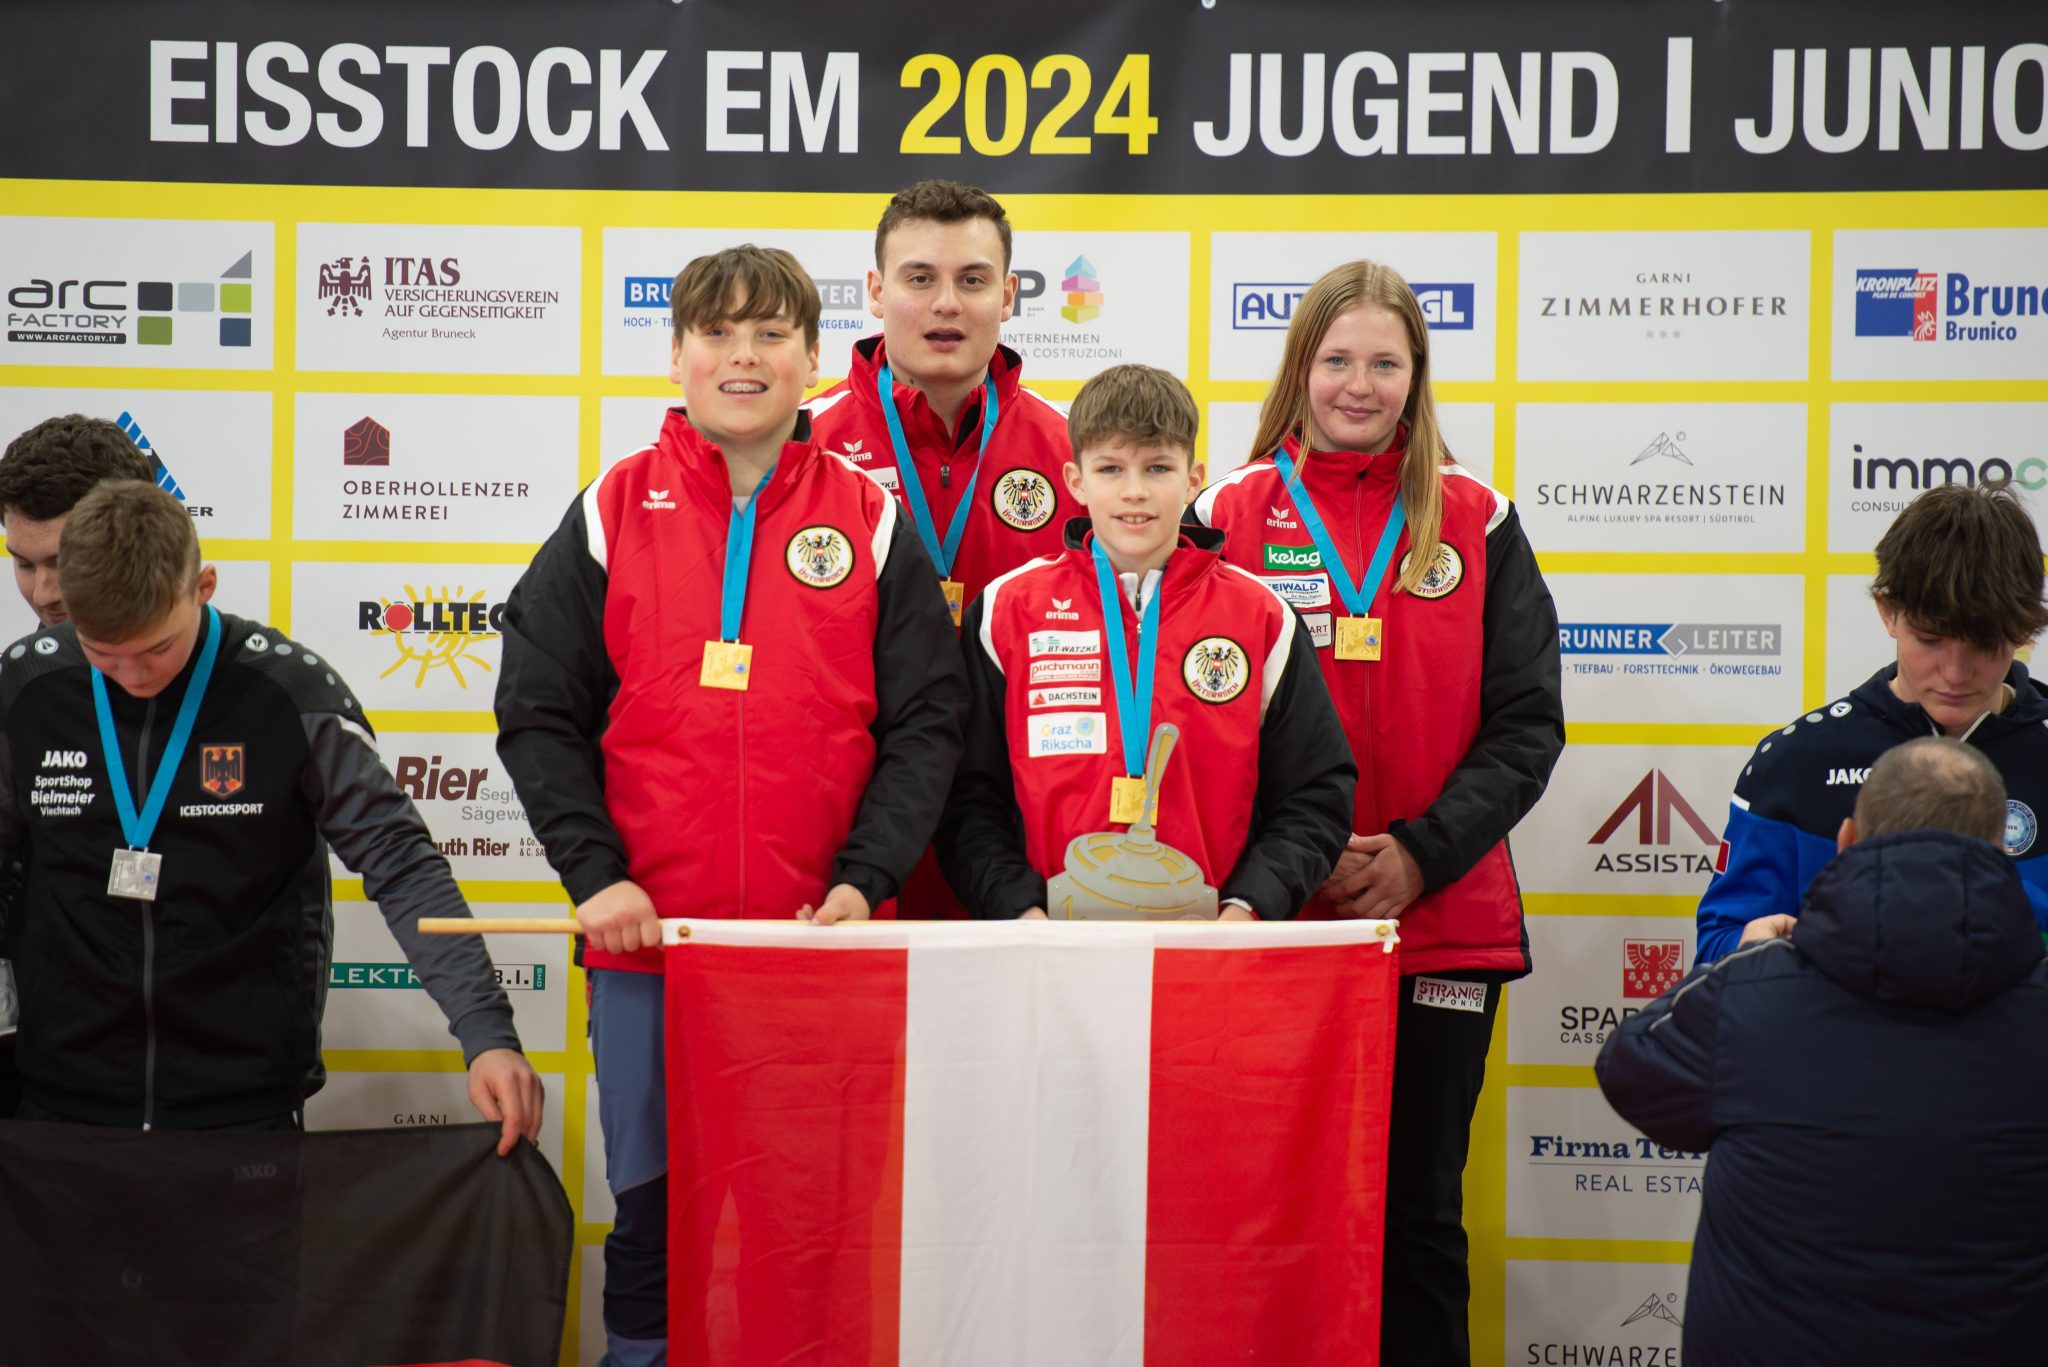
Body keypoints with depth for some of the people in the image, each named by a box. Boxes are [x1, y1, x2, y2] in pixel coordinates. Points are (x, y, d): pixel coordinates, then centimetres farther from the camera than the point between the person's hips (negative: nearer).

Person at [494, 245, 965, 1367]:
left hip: (822, 940, 0)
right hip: (644, 938, 0)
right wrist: (596, 874, -7)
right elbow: (539, 715, 4)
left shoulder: (872, 524, 5)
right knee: (652, 1202, 8)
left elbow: (925, 723, 3)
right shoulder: (612, 516, 5)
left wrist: (863, 880, -8)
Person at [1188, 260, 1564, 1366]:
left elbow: (1526, 726, 2)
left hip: (1442, 929, 1)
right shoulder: (1229, 515, 3)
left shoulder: (1477, 524, 6)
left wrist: (1417, 855, -11)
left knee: (1419, 1215, 8)